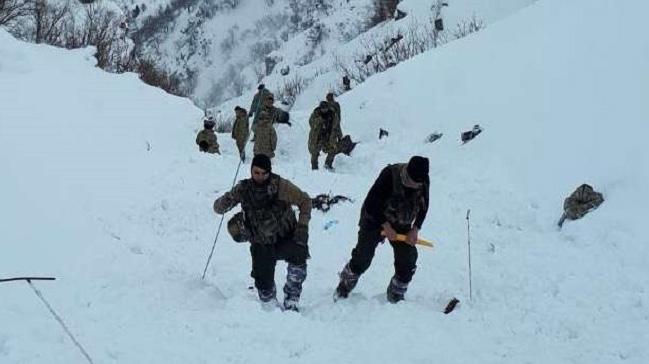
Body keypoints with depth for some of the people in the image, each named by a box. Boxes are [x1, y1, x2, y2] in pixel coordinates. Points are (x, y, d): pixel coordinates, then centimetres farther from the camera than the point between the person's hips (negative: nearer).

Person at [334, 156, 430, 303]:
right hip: (376, 220, -4)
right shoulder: (390, 174, -30)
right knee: (362, 258, -3)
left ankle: (396, 296, 13)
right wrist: (386, 226, -23)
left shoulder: (424, 180, -14)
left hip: (402, 225, 4)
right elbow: (371, 203, -25)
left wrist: (415, 229, -8)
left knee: (408, 261, -5)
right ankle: (344, 287, 21)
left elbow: (423, 206, 3)